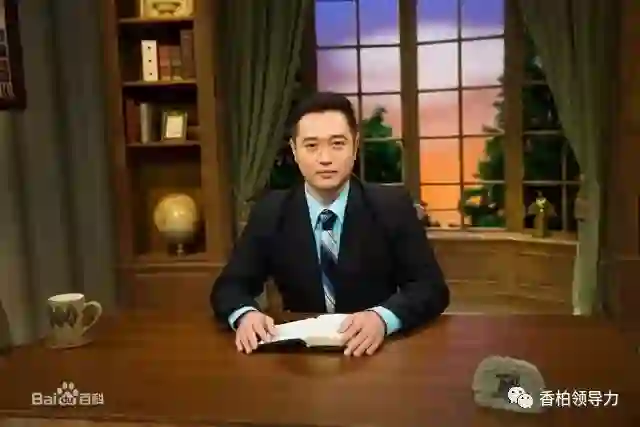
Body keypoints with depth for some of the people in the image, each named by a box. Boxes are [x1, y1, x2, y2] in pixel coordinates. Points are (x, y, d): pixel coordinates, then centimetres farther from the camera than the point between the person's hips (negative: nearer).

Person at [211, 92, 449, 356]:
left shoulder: (393, 206, -5)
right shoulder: (269, 212, -1)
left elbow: (432, 287, -9)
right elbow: (228, 286, 1)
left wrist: (382, 317, -29)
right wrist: (245, 314, -23)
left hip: (377, 352, 0)